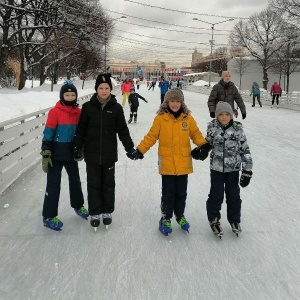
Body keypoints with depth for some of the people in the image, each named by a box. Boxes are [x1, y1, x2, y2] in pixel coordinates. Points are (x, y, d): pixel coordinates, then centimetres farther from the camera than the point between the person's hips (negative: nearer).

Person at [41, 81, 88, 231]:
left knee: (75, 180, 20)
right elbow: (48, 134, -13)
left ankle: (78, 206, 42)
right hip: (56, 154, -5)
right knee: (53, 184, 0)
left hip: (71, 152, 5)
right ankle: (49, 216, 11)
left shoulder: (78, 112, 2)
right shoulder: (55, 112, -13)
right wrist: (45, 154, -17)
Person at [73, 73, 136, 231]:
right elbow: (81, 129, 1)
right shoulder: (88, 107, -4)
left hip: (109, 154, 0)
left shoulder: (116, 108, -3)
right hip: (92, 153, 0)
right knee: (93, 184, 8)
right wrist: (78, 147, -3)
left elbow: (122, 130, 0)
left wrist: (130, 148, -4)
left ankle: (107, 212, 28)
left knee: (108, 184, 12)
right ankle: (95, 213, 23)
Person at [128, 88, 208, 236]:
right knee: (168, 193, 6)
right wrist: (140, 150, -9)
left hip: (183, 163, 2)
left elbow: (196, 134, 7)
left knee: (181, 192, 15)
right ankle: (166, 218, 23)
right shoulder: (160, 118, -5)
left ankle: (180, 216, 34)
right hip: (167, 163, -2)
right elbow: (151, 136, -3)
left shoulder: (188, 118, 0)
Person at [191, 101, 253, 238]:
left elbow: (245, 151, -6)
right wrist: (201, 150, -12)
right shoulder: (212, 127, -7)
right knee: (216, 195, 6)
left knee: (233, 196, 12)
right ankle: (214, 219, 28)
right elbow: (208, 142, 10)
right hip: (217, 168, 0)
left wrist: (247, 171, -8)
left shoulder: (238, 129, -10)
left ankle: (234, 220, 35)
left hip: (233, 168, 0)